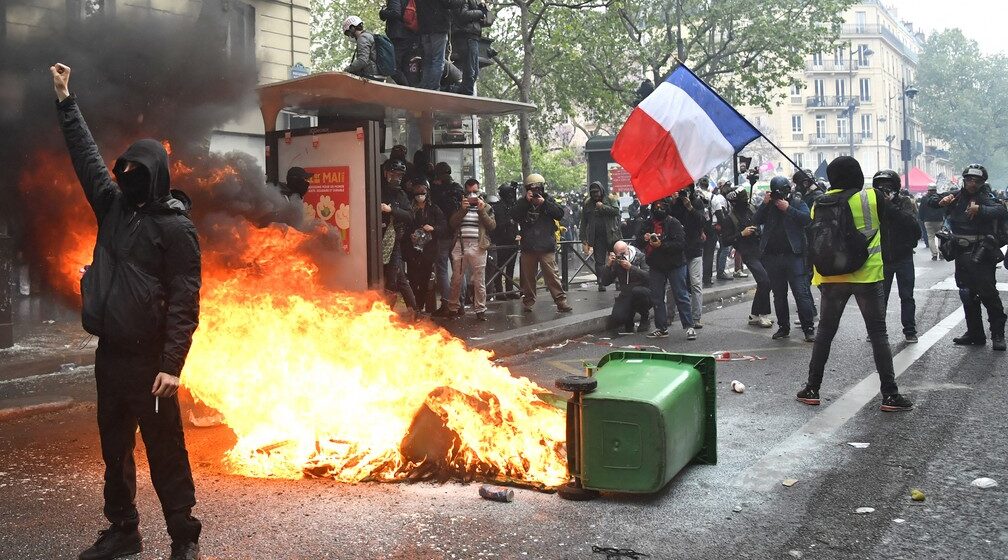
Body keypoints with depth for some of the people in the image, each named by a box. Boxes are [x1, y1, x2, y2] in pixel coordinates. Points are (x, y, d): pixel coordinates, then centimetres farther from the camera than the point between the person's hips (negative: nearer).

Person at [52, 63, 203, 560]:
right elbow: (86, 155, 20)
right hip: (109, 352, 7)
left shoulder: (176, 227, -10)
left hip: (149, 359, -7)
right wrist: (65, 100, 21)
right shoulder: (113, 206, 9)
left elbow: (185, 302, -15)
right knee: (114, 449, 15)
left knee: (165, 452, -1)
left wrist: (172, 365, -20)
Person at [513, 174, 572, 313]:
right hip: (528, 247, 2)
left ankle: (561, 301, -5)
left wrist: (544, 203, -13)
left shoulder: (548, 200, 6)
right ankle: (528, 301, 19)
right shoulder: (522, 202, 9)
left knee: (552, 275, -7)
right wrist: (526, 201, -14)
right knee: (528, 276, 8)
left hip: (547, 246, -2)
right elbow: (514, 215, -8)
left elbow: (560, 214, -6)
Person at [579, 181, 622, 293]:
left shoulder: (610, 199, 5)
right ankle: (601, 283, 6)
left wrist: (602, 207, -11)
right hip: (597, 237, 2)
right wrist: (584, 239, 3)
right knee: (599, 261, 2)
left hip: (611, 236, -2)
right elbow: (584, 222, 8)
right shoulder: (587, 203, 9)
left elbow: (616, 210, -12)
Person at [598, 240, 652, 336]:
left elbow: (649, 276, -21)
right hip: (625, 295, 2)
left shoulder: (640, 257, -6)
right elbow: (605, 282, 0)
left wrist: (631, 267, -27)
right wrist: (608, 265, -13)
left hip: (644, 292, -2)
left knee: (636, 291, -38)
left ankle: (646, 317, -8)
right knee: (617, 317, -24)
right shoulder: (615, 263, 4)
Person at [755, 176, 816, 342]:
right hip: (772, 257, 4)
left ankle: (808, 328, -4)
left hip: (793, 255, -4)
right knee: (779, 295, 11)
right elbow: (756, 220, 1)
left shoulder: (797, 202, 4)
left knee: (801, 293, -7)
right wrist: (765, 203, -9)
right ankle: (783, 327, 21)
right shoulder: (768, 205, 13)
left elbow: (808, 219, -12)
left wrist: (788, 209, -15)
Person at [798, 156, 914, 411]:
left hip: (832, 278, 3)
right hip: (867, 277, -3)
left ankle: (812, 389, 16)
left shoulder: (820, 204, 2)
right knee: (878, 334, 3)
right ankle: (890, 394, 2)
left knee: (825, 332, 13)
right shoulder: (872, 197, -7)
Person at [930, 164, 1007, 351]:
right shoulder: (956, 197, 9)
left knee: (988, 294, -8)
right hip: (961, 254, 6)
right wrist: (941, 201, -7)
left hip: (981, 255, -6)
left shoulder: (986, 198, -7)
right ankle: (975, 334, 22)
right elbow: (930, 202, 15)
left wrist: (980, 209, -41)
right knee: (967, 295, 12)